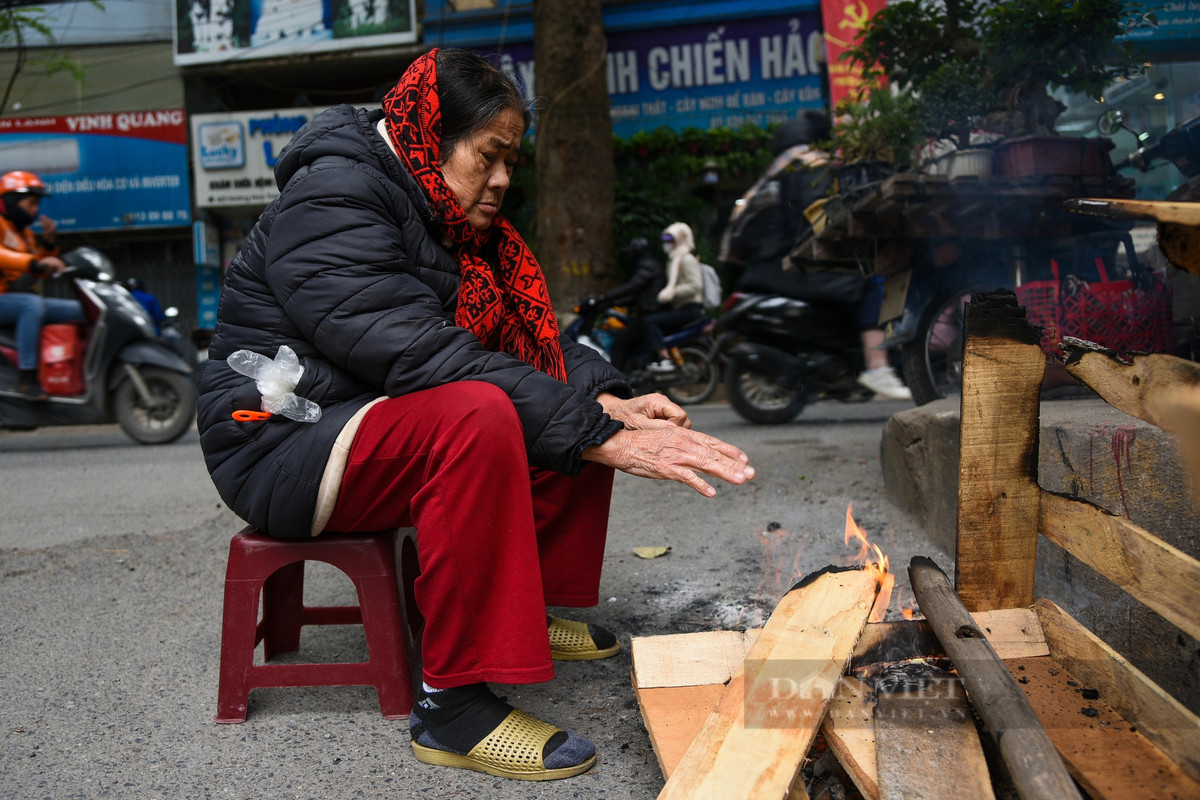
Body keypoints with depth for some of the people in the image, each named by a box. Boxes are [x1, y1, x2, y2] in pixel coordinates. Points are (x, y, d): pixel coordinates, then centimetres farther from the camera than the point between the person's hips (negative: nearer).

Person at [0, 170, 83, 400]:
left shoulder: (25, 232, 21)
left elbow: (40, 272, 20)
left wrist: (48, 243, 5)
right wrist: (35, 262, -40)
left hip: (21, 297, 9)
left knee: (79, 310, 3)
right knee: (33, 304, -38)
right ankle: (26, 378, -38)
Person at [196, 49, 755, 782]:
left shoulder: (447, 217, 9)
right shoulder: (332, 204, -19)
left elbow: (525, 333, 5)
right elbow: (422, 356, -31)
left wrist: (610, 400, -14)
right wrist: (597, 435, -34)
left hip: (383, 425, 9)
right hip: (286, 447, -9)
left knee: (582, 400, 3)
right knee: (479, 415, -35)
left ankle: (529, 607, 10)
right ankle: (452, 701, -27)